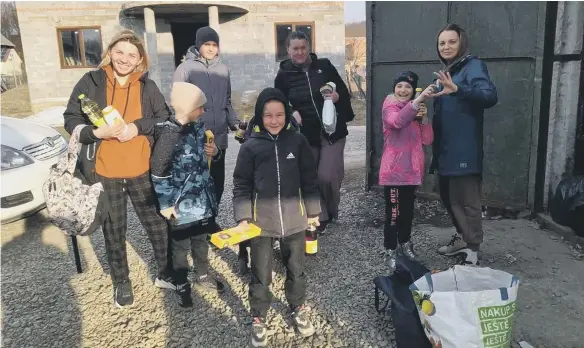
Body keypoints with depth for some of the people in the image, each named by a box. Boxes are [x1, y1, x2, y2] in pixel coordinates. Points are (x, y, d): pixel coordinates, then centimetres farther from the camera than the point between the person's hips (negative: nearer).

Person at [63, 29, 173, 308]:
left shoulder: (147, 86, 1)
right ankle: (121, 282, 32)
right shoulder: (90, 82, -3)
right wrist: (95, 132, -19)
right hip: (103, 172, -1)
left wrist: (139, 127, -15)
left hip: (142, 170, 1)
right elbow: (71, 120, 0)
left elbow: (165, 118, 2)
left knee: (158, 223, 10)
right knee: (113, 230, 14)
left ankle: (166, 273, 30)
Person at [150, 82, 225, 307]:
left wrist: (216, 152, -6)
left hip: (202, 200, 6)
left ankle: (203, 278, 42)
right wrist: (166, 204, -14)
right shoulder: (168, 134, -19)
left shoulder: (199, 128, 1)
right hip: (181, 204, -6)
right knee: (180, 247, 13)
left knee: (201, 242, 22)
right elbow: (158, 172, -17)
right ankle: (182, 287, 32)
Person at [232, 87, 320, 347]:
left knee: (296, 269, 19)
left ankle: (298, 309, 42)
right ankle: (258, 318, 32)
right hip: (261, 220, -1)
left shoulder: (298, 141, -2)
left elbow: (309, 179, 4)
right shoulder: (250, 146, -5)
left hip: (294, 218, 1)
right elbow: (241, 184, -1)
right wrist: (243, 217, -9)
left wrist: (313, 211, 5)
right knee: (260, 275, 10)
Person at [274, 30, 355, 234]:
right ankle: (321, 219, 25)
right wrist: (291, 113, -13)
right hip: (305, 135, 1)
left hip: (332, 131, -1)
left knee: (327, 177, -7)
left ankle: (332, 210, 23)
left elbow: (344, 92, 8)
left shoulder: (324, 66, 2)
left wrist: (337, 97, -14)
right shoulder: (284, 75, 2)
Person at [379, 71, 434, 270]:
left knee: (408, 210, 17)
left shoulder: (417, 110, 12)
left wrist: (424, 118, -9)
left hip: (412, 169, 6)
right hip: (393, 170, -6)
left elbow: (427, 140, 5)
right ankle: (391, 251, 8)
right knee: (393, 213, -5)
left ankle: (405, 243, 34)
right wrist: (419, 99, -40)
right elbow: (397, 121, -33)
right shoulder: (389, 107, -7)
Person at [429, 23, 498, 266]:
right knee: (448, 196, 17)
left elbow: (490, 96, -27)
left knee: (467, 199, -3)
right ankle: (462, 237, 34)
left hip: (464, 150, -9)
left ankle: (472, 250, 8)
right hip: (445, 148, 9)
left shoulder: (473, 66, -8)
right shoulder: (447, 71, 16)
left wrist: (457, 89, -42)